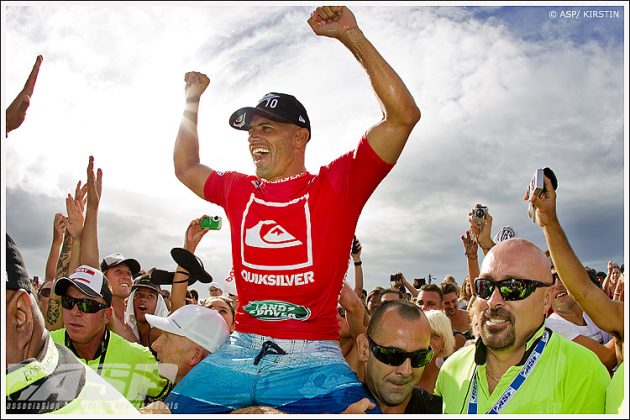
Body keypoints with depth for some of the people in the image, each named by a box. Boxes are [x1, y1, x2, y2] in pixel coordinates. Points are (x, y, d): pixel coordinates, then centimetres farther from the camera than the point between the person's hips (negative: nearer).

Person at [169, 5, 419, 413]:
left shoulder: (337, 184, -1)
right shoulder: (238, 190, 14)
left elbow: (404, 115, -8)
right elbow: (186, 168, 32)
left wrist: (351, 35, -9)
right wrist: (193, 102, 29)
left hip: (312, 358, -4)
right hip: (239, 352, 4)